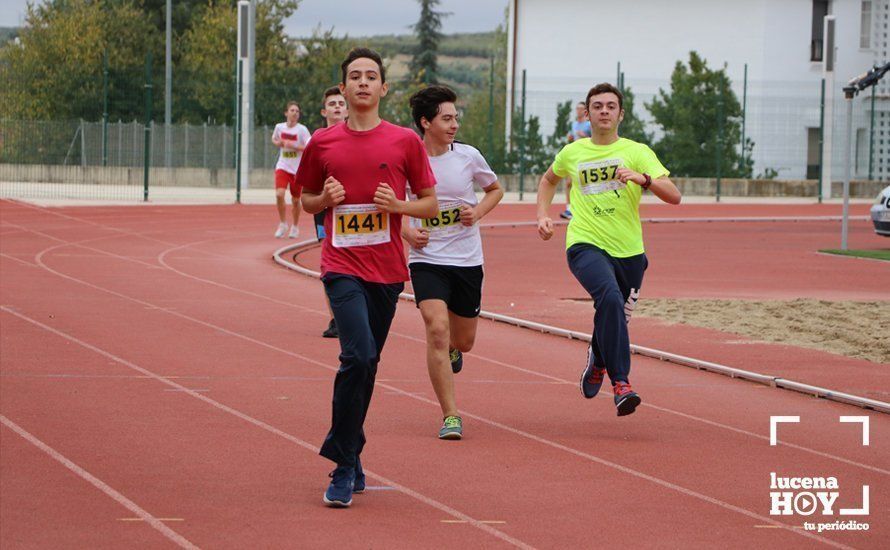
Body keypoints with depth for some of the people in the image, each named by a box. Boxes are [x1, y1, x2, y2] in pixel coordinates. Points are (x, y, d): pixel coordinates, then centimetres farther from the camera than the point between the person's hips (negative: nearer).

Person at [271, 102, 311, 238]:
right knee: (279, 195, -18)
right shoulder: (279, 127, 1)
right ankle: (283, 224, 1)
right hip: (282, 166, 2)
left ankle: (295, 227, 28)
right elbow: (274, 139, 22)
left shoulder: (302, 129, -9)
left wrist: (293, 146, -23)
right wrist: (278, 143, -1)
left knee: (295, 200, 7)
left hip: (297, 169, -2)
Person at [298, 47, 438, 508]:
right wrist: (326, 198, -4)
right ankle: (345, 465, -12)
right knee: (359, 355, -20)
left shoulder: (405, 141, 5)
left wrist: (398, 205, -9)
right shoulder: (322, 143, 5)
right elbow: (306, 199, 18)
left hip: (387, 268, 2)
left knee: (365, 362, 10)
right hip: (342, 266, -2)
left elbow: (430, 203, 10)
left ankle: (345, 457, 26)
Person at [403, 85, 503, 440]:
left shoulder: (468, 156, -2)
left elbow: (495, 189, 15)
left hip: (468, 260, 3)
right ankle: (450, 417, -14)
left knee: (463, 340, 11)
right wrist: (407, 231, -10)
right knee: (437, 328, -21)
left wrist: (479, 211, -5)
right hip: (427, 259, -3)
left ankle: (452, 350, 53)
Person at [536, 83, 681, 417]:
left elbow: (674, 196, -9)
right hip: (585, 244, -2)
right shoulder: (572, 153, 8)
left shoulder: (637, 152, 2)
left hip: (628, 251, 2)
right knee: (610, 297, -30)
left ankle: (597, 361, 51)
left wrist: (643, 179, -26)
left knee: (616, 316, 14)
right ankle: (621, 383, -33)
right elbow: (549, 180, 31)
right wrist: (543, 216, 16)